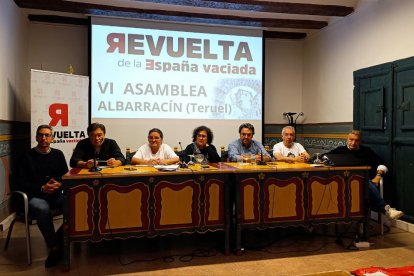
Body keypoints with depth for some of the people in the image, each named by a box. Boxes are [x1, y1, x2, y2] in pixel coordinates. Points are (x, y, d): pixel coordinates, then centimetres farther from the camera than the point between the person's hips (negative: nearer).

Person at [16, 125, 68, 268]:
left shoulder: (58, 154, 13)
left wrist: (60, 184, -10)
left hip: (56, 195, 3)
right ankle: (55, 248, -19)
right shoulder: (27, 156, 4)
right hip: (35, 196, -3)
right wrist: (41, 188, -15)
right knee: (43, 209, -37)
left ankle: (58, 239, -7)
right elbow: (21, 183, 0)